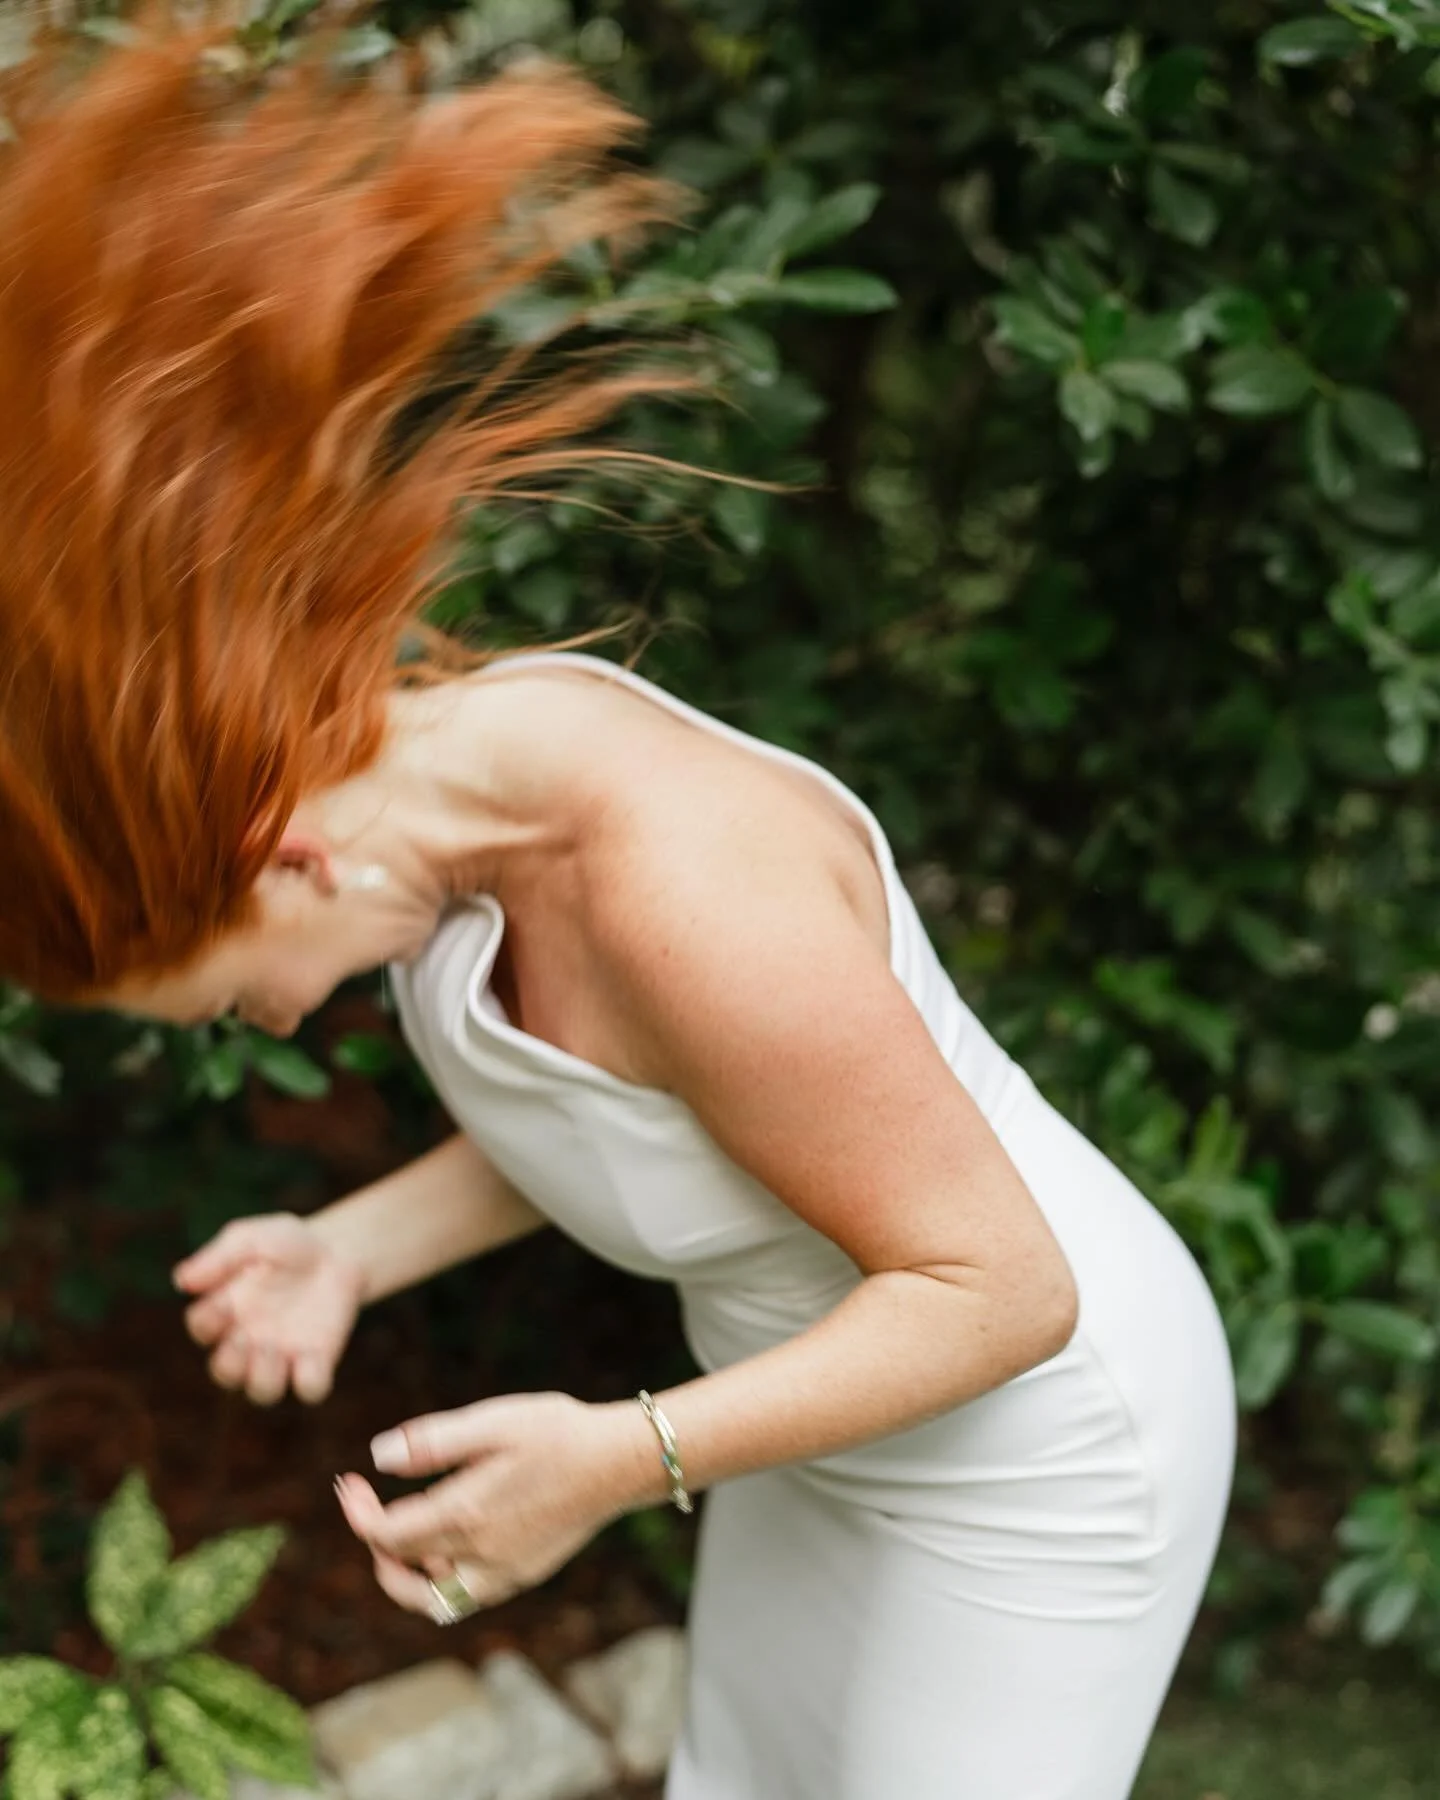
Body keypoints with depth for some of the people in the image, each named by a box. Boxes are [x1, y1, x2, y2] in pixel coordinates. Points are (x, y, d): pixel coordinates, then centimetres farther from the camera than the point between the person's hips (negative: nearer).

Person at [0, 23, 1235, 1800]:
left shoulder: (689, 896, -38)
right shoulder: (460, 754, -11)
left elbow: (1002, 1284, -27)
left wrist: (624, 1459, -35)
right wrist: (347, 1250, -10)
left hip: (1038, 1445, -8)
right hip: (851, 1407, 8)